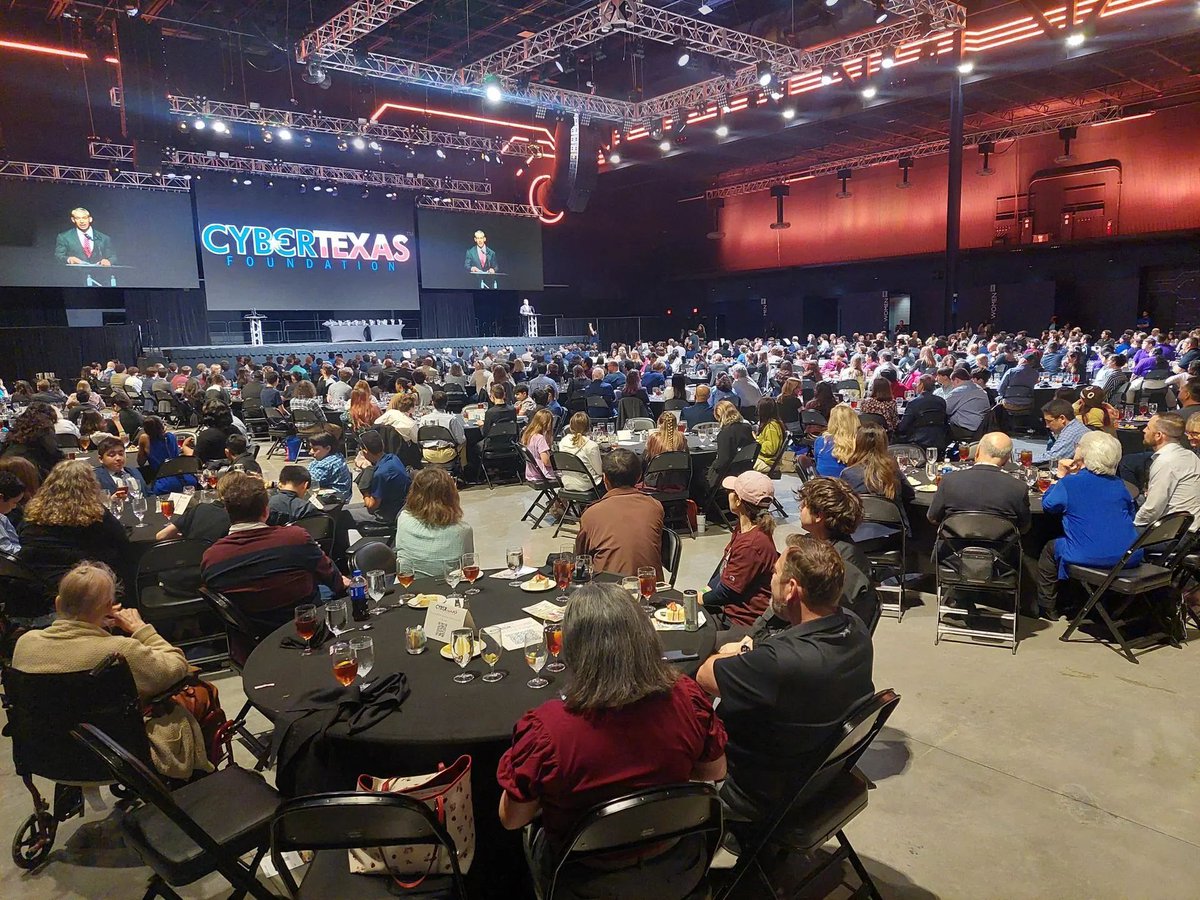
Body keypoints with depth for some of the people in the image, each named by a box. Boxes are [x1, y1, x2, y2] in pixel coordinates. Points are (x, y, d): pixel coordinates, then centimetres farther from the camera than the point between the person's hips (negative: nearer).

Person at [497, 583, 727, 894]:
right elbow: (715, 773, -4)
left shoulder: (545, 727, -32)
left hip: (590, 883, -2)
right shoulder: (687, 697, -24)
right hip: (677, 871, 3)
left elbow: (511, 819, -15)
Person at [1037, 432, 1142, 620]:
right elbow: (1130, 512, 23)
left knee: (1051, 548, 22)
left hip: (1090, 558, -5)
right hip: (1130, 558, 5)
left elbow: (1047, 504, 9)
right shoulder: (1118, 484, 7)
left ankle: (1047, 609, 31)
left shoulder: (1069, 484, -8)